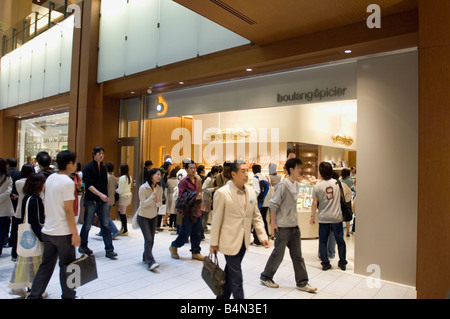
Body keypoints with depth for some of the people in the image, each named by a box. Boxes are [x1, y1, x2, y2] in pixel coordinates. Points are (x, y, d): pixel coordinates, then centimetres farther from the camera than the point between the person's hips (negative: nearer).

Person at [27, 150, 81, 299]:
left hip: (47, 230, 7)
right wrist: (75, 233, -15)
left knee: (46, 265, 15)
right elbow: (68, 210, -19)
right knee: (66, 266, 7)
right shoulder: (68, 182, -17)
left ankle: (34, 295, 19)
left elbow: (47, 203, 14)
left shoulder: (50, 178, 8)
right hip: (63, 232, -7)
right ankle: (68, 295, 19)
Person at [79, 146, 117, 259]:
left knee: (106, 225, 2)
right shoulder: (88, 167, -7)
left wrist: (105, 196, 12)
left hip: (103, 201, 5)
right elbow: (88, 185, -15)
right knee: (87, 225, 6)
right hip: (91, 201, -5)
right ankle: (82, 246, 27)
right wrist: (100, 195, -21)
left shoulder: (103, 168, 12)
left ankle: (109, 250, 4)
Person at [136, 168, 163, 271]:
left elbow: (160, 204, 1)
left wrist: (157, 201, -22)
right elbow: (143, 204, -20)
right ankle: (151, 262, -14)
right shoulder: (143, 187, -17)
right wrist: (153, 196, -31)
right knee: (148, 239, -14)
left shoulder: (159, 188, -3)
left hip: (154, 216, 5)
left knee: (151, 239, 7)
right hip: (143, 216, -5)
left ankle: (146, 257, 26)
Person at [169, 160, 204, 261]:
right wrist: (194, 197, -20)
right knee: (185, 234, 3)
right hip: (187, 213, -7)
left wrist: (199, 197, 1)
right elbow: (181, 197, -16)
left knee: (197, 234, 12)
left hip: (197, 212, 7)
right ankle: (173, 246, 28)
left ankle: (195, 252, 26)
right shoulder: (183, 182, -12)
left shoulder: (197, 180, 11)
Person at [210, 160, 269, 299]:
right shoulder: (222, 193, -14)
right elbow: (216, 220, -9)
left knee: (230, 272, 20)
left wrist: (263, 236, -1)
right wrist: (214, 243, -5)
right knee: (236, 277, 0)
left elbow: (256, 216, 9)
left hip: (244, 241, 6)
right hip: (230, 241, -6)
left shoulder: (251, 192, 3)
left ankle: (223, 296, 38)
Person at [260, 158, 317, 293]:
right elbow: (273, 204, -18)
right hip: (283, 226, -8)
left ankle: (302, 283, 22)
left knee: (297, 255, 12)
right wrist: (273, 223, -16)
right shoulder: (283, 185, -18)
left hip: (294, 226, 8)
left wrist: (294, 219, 16)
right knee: (278, 254, 5)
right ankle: (265, 277, 24)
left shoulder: (296, 185, 8)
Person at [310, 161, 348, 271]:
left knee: (323, 241, 10)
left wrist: (312, 216, 2)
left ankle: (325, 263, 11)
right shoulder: (337, 183, -2)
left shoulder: (317, 186, -9)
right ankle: (342, 263, 24)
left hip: (323, 218, -2)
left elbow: (314, 203, -6)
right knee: (340, 241, 14)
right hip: (337, 217, 2)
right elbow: (342, 196, 13)